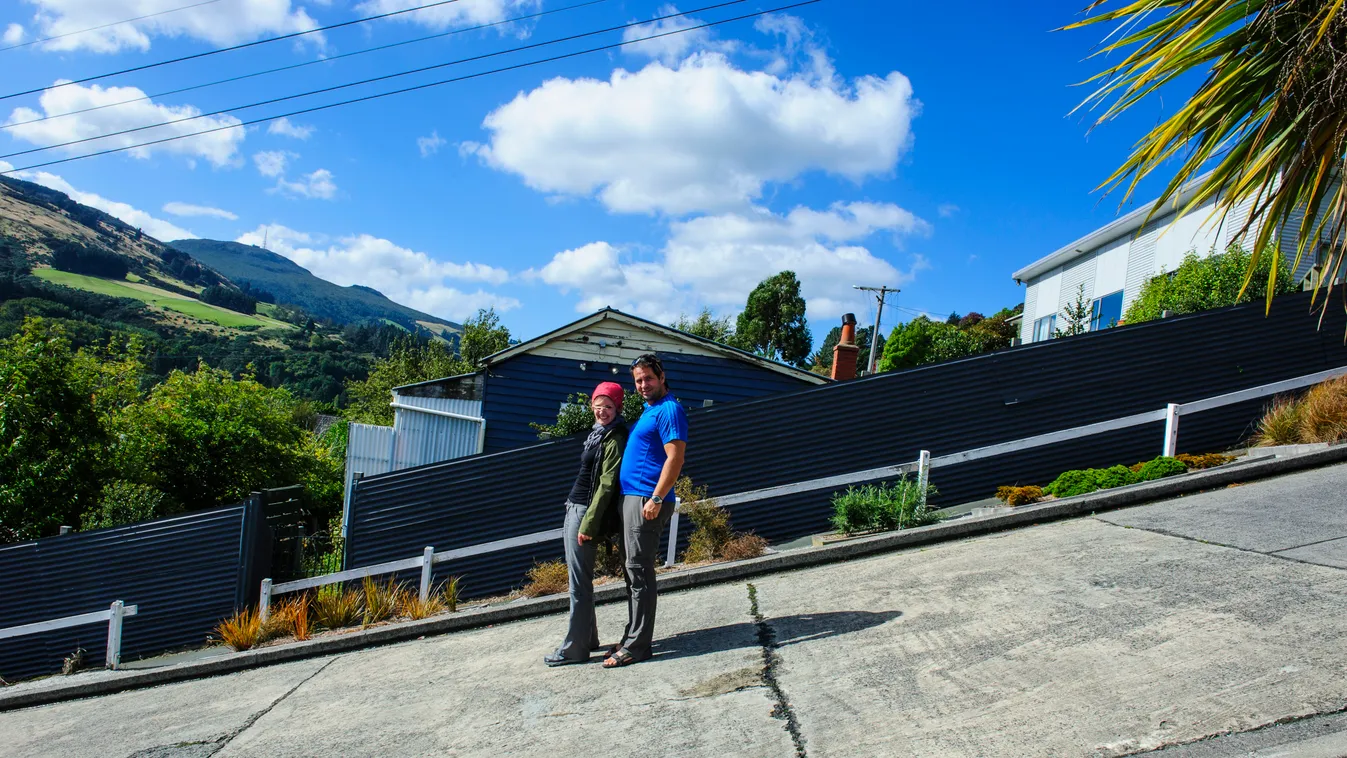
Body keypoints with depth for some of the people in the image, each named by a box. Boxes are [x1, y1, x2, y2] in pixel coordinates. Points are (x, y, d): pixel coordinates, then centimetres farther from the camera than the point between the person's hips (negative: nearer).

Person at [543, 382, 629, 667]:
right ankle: (587, 638, 23)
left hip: (586, 511, -10)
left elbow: (606, 484, -18)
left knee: (579, 581, -7)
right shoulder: (598, 432, 15)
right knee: (578, 577, 14)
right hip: (575, 507, 10)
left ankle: (575, 648, -2)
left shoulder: (614, 439, -13)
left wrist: (589, 523, -20)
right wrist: (581, 518, 19)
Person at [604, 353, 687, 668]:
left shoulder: (669, 409, -10)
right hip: (631, 497, 10)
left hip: (647, 500, -10)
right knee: (634, 569, 12)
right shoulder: (648, 410, 20)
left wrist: (656, 499, -24)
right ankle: (633, 637, 19)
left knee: (639, 570, -8)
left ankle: (637, 645, -5)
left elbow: (675, 457, -19)